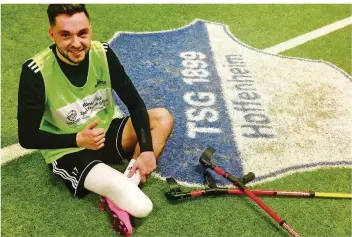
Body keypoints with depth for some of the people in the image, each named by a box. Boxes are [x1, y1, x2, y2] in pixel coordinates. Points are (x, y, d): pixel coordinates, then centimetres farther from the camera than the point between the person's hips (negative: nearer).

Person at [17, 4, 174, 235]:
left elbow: (135, 103, -8)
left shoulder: (103, 53, -12)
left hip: (107, 132, 6)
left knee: (163, 118, -16)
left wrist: (146, 150, -17)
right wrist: (77, 139, -27)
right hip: (68, 151, -6)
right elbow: (27, 137, -15)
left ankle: (129, 181, -17)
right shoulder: (36, 72, -22)